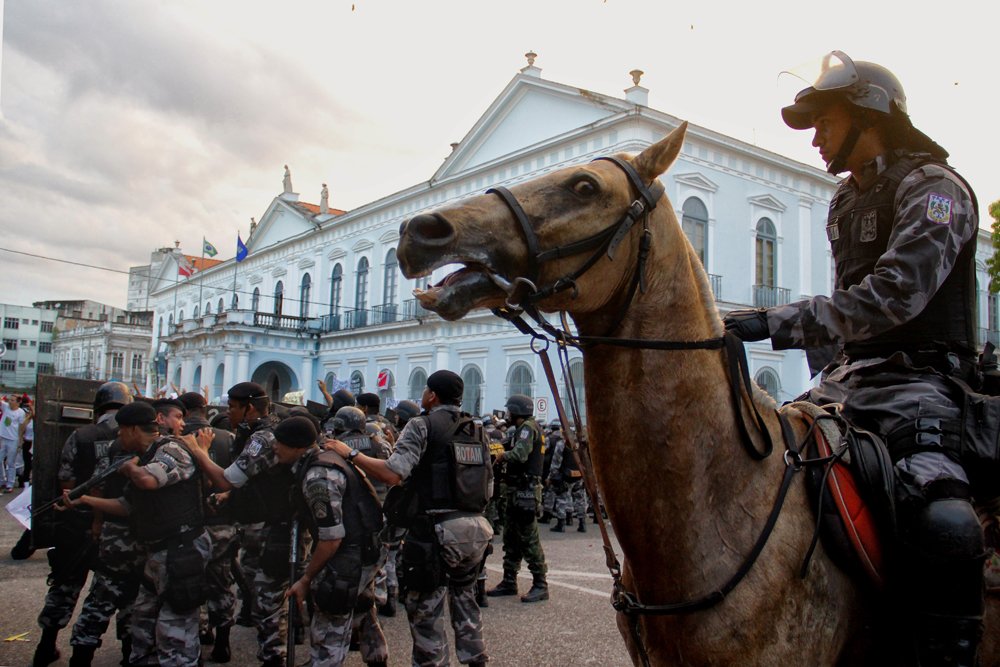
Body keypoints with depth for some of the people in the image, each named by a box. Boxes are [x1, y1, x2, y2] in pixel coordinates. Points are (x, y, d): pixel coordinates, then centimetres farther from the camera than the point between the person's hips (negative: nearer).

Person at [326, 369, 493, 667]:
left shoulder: (422, 425, -6)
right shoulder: (477, 430, 13)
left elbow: (393, 473, -18)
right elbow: (488, 484, 14)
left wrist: (350, 453, -8)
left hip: (436, 530, -7)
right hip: (476, 528, 7)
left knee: (425, 609, 5)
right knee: (464, 598, 24)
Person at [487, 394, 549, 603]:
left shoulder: (528, 427, -13)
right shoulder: (520, 429, 18)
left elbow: (519, 455, -25)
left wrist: (501, 456, -10)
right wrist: (503, 454, 0)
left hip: (526, 491, -10)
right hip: (517, 490, 10)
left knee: (529, 538, -6)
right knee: (511, 538, 15)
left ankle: (540, 585, 0)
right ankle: (509, 582, 23)